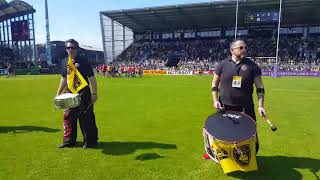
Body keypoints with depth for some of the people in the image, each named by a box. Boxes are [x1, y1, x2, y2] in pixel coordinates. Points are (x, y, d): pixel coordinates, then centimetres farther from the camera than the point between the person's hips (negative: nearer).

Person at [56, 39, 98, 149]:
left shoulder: (83, 60, -7)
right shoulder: (64, 62, 10)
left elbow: (91, 77, -10)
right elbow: (64, 78, 20)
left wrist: (94, 93, -15)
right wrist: (58, 93, 18)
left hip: (84, 93, -6)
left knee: (86, 117, 0)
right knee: (68, 117, 13)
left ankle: (90, 141, 13)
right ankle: (69, 140, 29)